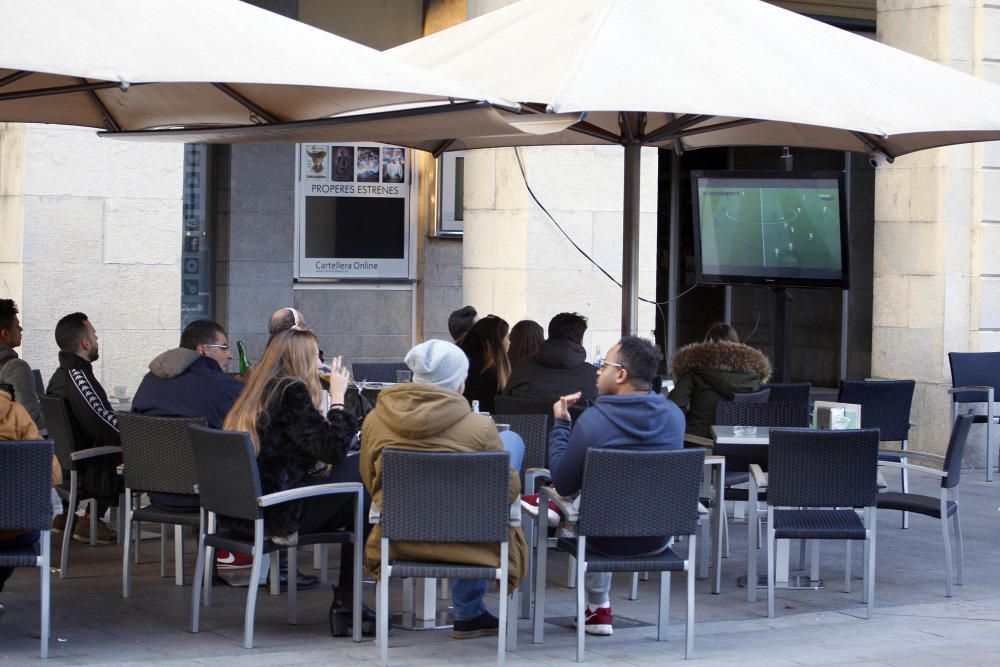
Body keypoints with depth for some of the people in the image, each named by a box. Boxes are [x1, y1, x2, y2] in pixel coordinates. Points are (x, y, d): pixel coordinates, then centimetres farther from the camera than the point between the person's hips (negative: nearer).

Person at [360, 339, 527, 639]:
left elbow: (369, 481, 11)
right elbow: (509, 488, -5)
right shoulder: (480, 427, -15)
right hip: (465, 538, -5)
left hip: (398, 538, 5)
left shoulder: (375, 421, -4)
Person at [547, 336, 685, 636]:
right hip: (659, 540, 4)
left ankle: (599, 608, 35)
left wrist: (561, 423, -2)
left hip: (608, 541, -4)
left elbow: (563, 485, -12)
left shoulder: (593, 420, -22)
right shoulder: (673, 414, -7)